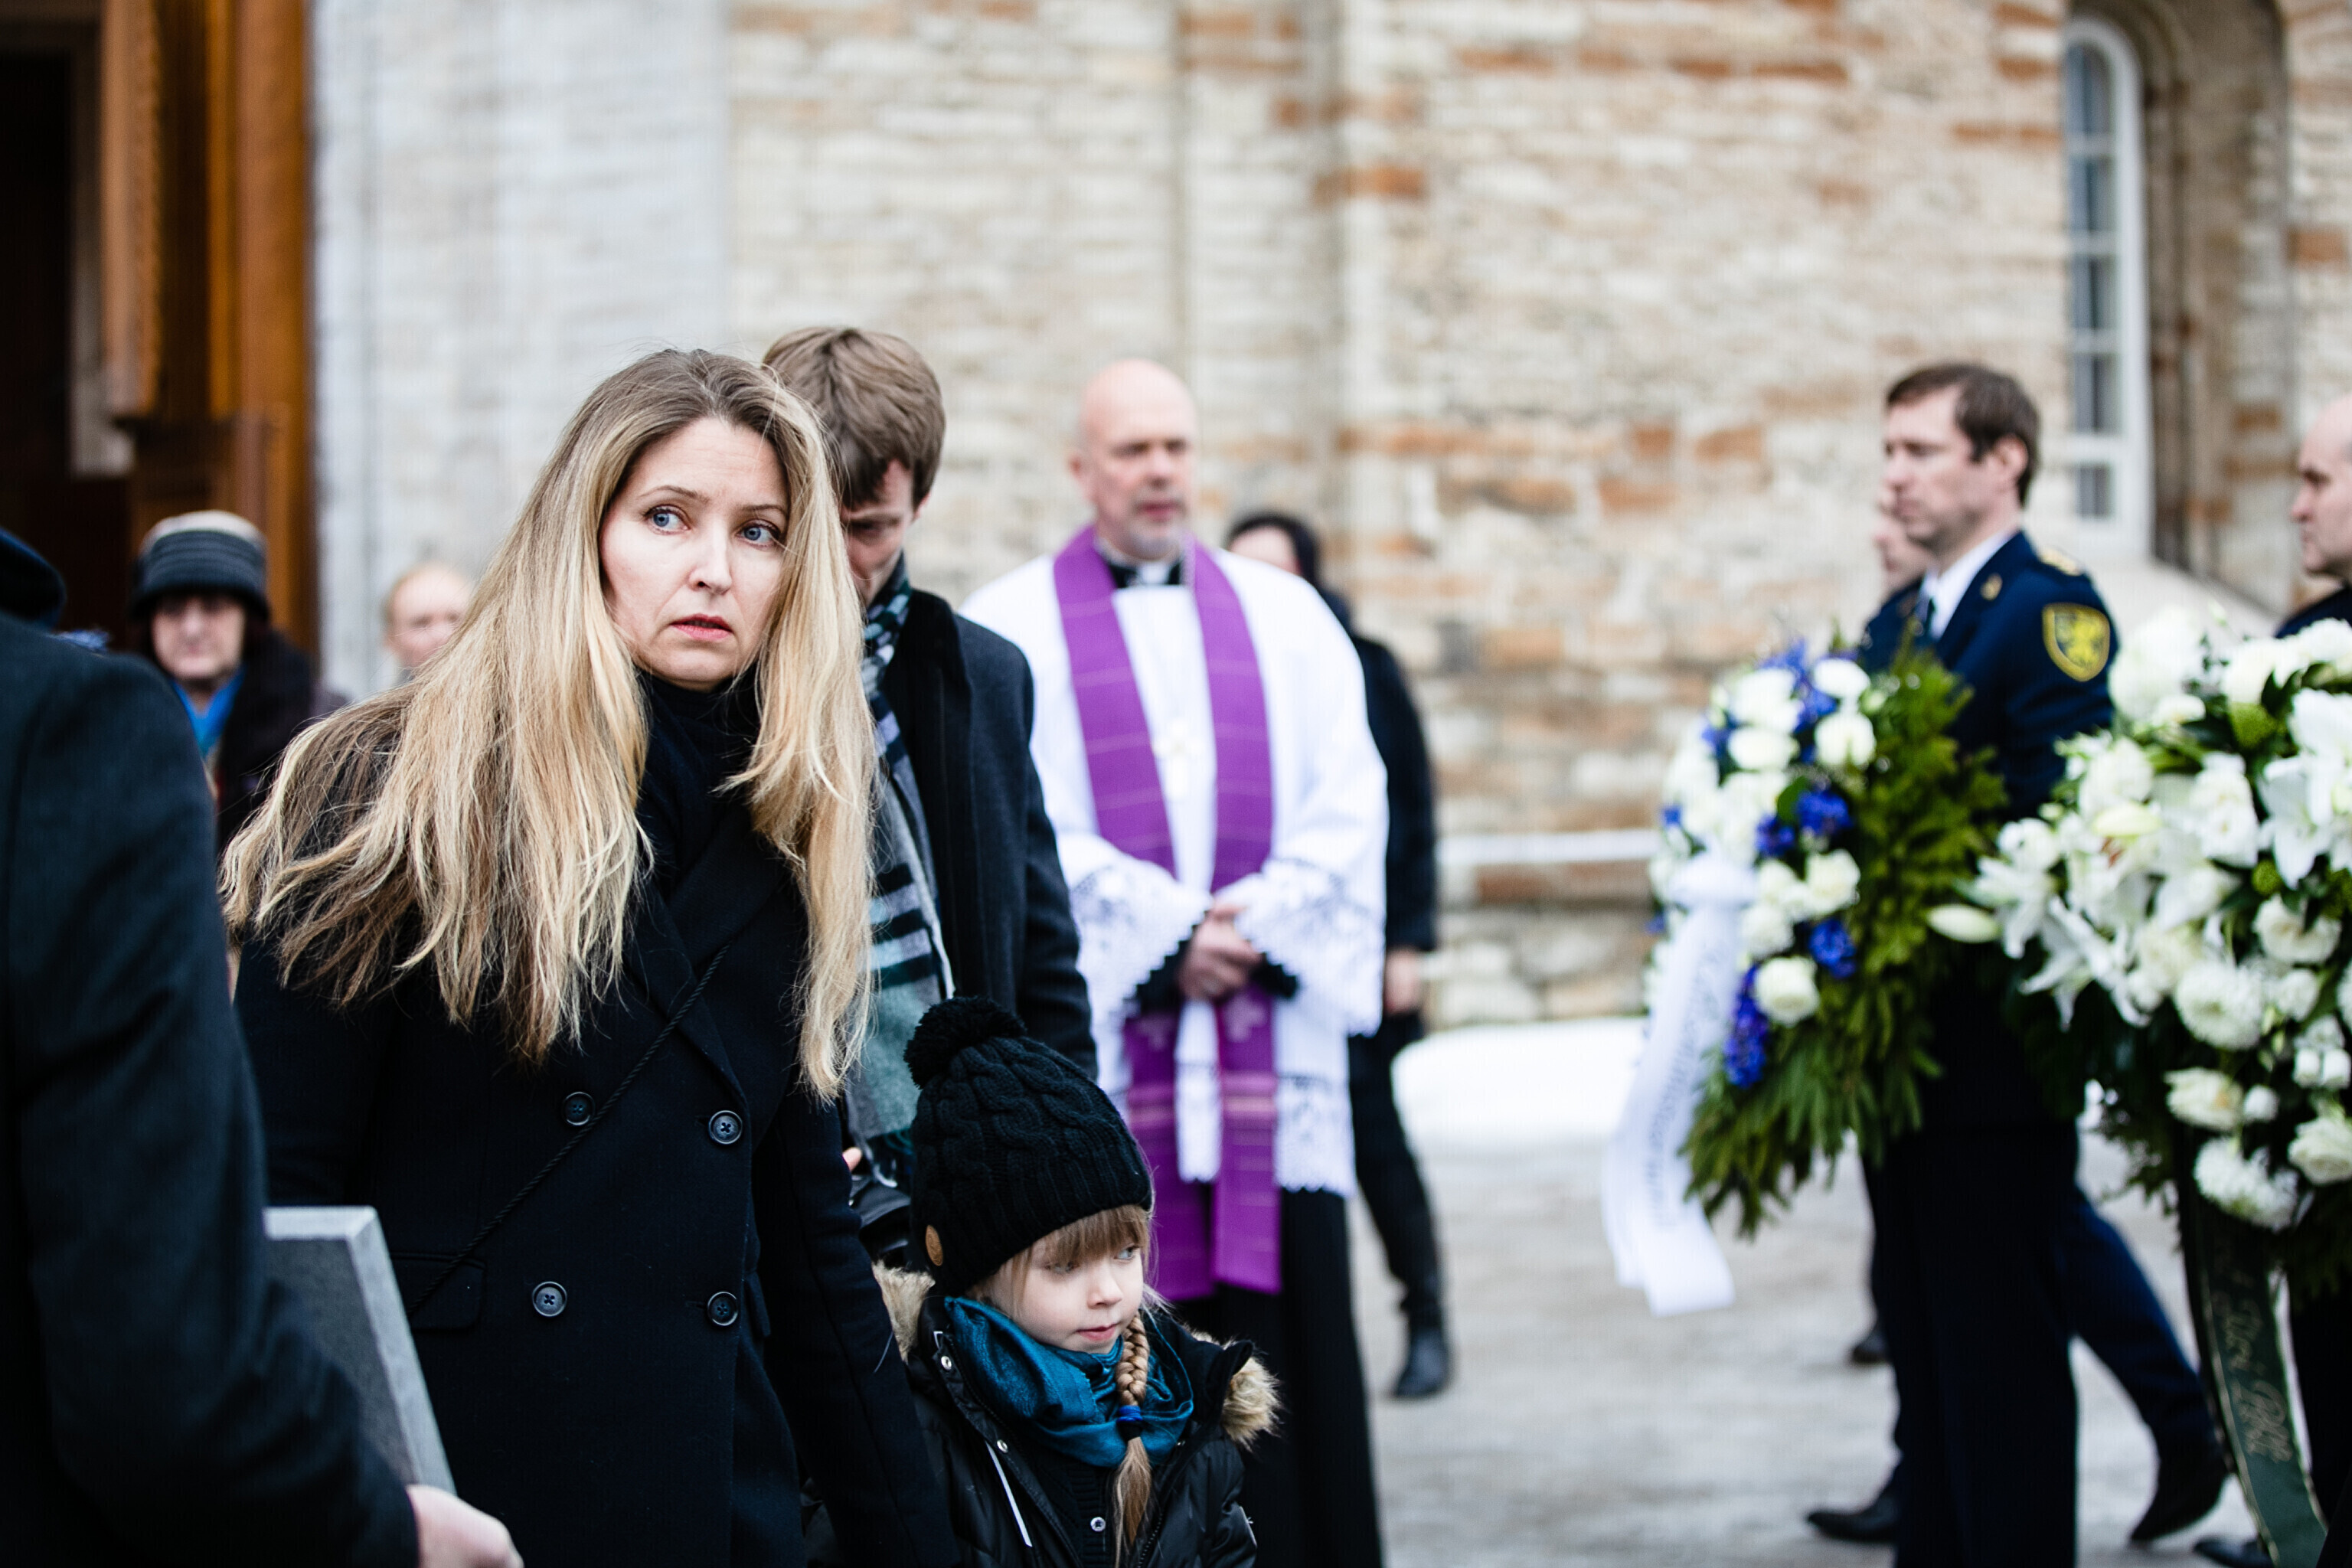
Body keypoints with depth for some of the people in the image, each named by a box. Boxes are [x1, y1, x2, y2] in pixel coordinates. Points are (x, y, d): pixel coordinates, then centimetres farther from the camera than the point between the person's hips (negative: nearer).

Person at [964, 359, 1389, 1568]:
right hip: (1097, 1044, -3)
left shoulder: (1288, 619, 15)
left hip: (1270, 1041, 3)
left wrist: (1258, 929, -9)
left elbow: (1348, 810, 6)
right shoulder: (1010, 630, 5)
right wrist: (1168, 936, -12)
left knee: (1285, 1333, 0)